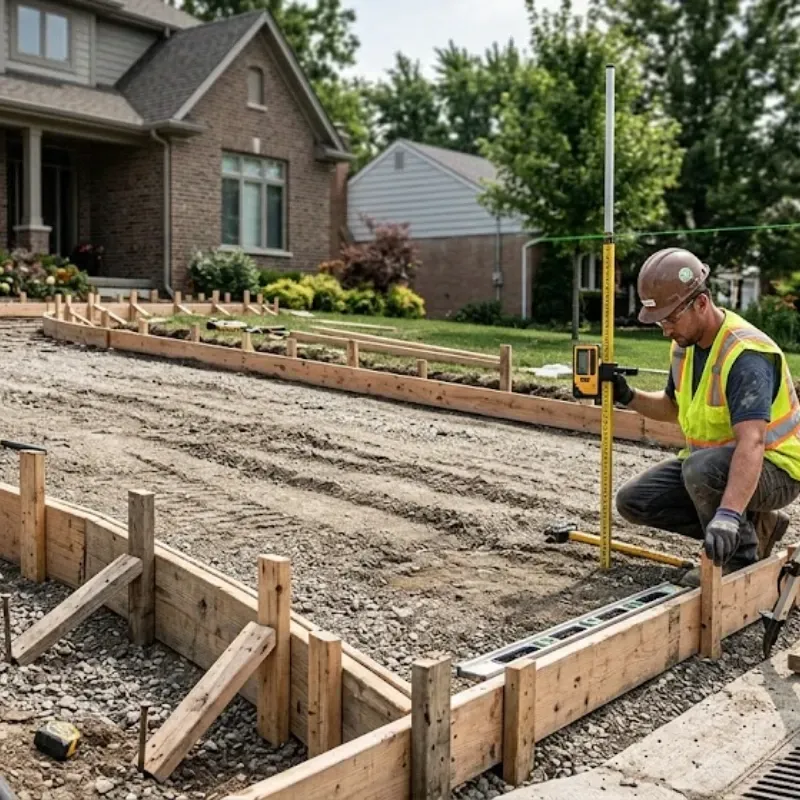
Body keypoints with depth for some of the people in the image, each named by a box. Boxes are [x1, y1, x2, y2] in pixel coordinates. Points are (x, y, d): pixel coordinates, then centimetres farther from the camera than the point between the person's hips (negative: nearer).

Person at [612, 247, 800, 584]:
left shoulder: (745, 354, -28)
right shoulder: (685, 344, 0)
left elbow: (751, 443, -41)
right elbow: (673, 407, 17)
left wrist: (727, 515, -53)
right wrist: (629, 397, -2)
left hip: (772, 470, -9)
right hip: (710, 460, 9)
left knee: (702, 469, -38)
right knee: (633, 500, 1)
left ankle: (742, 561, -11)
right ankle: (753, 524, 7)